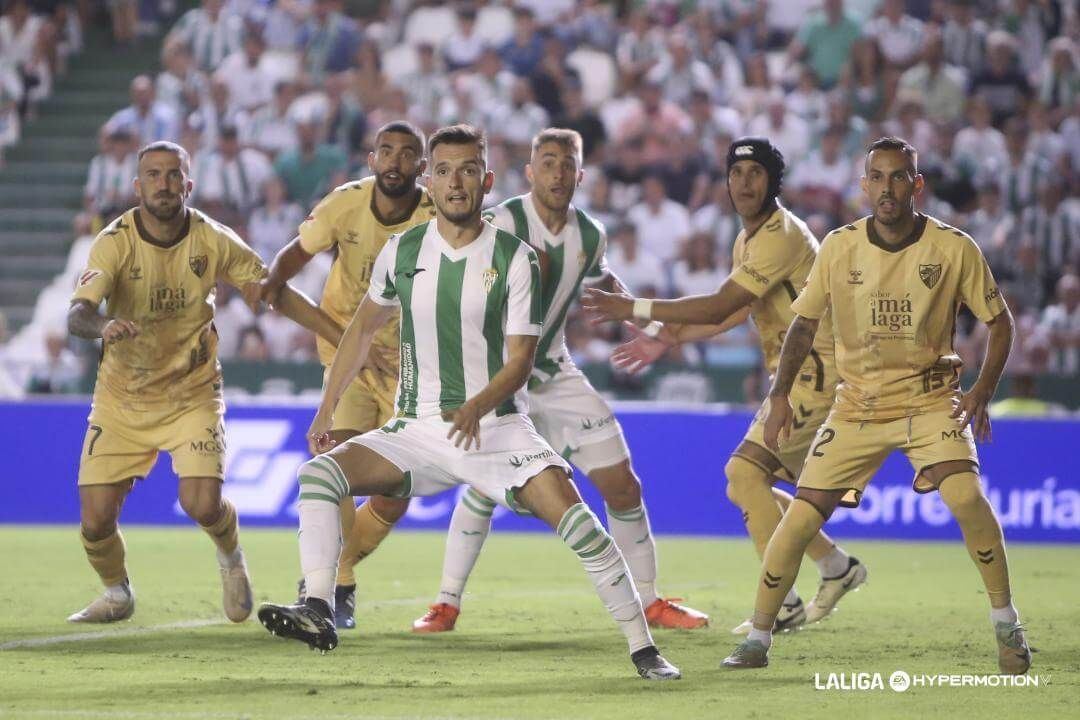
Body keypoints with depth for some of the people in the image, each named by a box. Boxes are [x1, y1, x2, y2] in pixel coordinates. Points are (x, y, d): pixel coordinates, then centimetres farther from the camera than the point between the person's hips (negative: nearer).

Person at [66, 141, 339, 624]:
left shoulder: (213, 240, -8)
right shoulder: (115, 243, -15)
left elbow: (276, 294, 1)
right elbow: (76, 315, -27)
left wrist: (347, 341, -3)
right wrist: (103, 325, -51)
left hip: (193, 396, 0)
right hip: (121, 399, 0)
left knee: (202, 504, -19)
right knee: (95, 520, -7)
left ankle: (231, 555, 18)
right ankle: (116, 593, 26)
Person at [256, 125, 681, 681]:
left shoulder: (516, 259, -6)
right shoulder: (402, 252, 3)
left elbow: (519, 360, -8)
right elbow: (363, 327, 20)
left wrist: (475, 409, -27)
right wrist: (325, 409, 16)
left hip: (498, 426, -3)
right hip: (418, 429, 3)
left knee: (571, 513, -22)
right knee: (319, 473, -19)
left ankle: (643, 649, -13)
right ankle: (317, 611, -27)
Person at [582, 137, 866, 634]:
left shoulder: (781, 236, -19)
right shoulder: (747, 241, 13)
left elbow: (719, 307, -24)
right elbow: (734, 314, 24)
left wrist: (635, 309, -22)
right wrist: (667, 338, 18)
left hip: (817, 373, -10)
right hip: (797, 375, 10)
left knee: (745, 472, -15)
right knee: (747, 483, 11)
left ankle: (783, 603, -12)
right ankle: (837, 566, 23)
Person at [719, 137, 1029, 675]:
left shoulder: (953, 248, -9)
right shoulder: (838, 247, -5)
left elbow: (999, 322, 2)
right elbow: (804, 323, 7)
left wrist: (982, 392, -11)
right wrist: (780, 394, -5)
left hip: (931, 398, -2)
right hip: (857, 404, 2)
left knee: (966, 497, -25)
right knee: (801, 518, -7)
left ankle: (1007, 628, -7)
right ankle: (757, 640, 8)